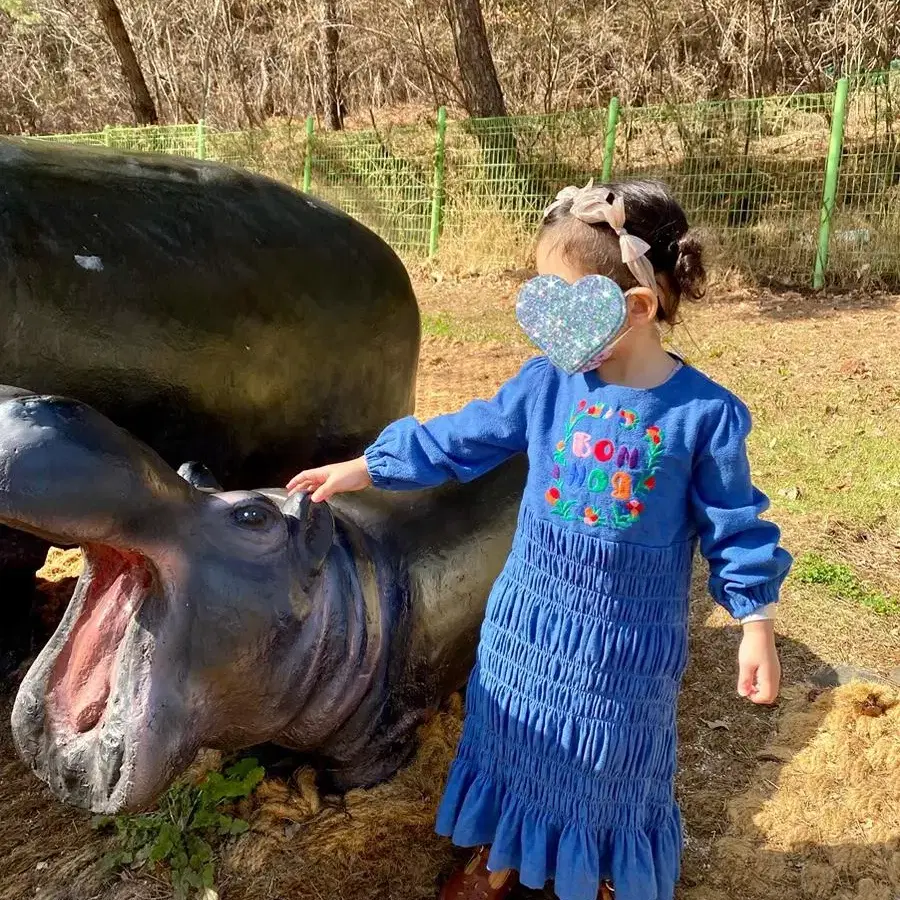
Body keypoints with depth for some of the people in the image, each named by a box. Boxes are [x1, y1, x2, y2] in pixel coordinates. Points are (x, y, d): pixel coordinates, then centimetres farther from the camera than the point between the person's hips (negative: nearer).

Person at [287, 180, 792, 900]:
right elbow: (461, 440, 0)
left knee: (612, 767, 17)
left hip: (630, 642, -3)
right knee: (513, 741, 21)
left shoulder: (706, 413, -17)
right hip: (529, 617, 3)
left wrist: (756, 626, -6)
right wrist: (363, 469, 1)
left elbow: (735, 527, -7)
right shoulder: (548, 383, -9)